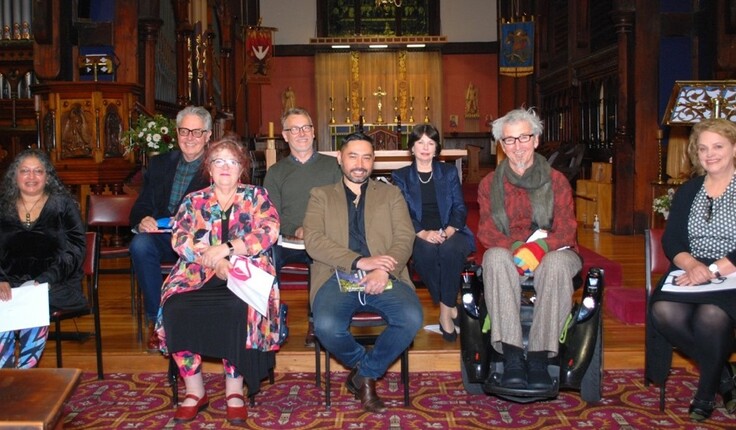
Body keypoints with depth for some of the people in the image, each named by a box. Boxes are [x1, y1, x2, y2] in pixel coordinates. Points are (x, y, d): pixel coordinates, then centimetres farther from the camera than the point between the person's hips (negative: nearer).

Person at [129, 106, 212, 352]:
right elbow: (142, 204, 17)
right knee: (140, 245, -29)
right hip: (162, 236, 4)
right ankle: (156, 320, -18)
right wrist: (143, 219, -8)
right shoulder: (160, 163, 19)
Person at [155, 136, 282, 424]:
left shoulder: (256, 196, 13)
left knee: (236, 309, -34)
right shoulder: (194, 201, 18)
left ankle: (235, 391, -19)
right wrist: (214, 262, -13)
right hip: (198, 275, 2)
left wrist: (224, 249, -13)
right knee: (176, 310, -28)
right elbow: (179, 239, 3)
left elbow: (268, 231, -4)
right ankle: (194, 392, -13)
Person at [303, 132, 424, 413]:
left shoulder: (390, 194, 20)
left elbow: (404, 238, 6)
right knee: (326, 327, -32)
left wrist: (382, 270, -15)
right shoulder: (320, 195, 17)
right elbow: (313, 240, 1)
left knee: (412, 318, -29)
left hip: (383, 277, 1)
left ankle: (365, 374, -1)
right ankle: (364, 365, 4)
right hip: (338, 276, -1)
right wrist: (359, 261, -13)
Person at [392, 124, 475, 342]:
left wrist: (449, 230, -12)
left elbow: (460, 207, 10)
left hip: (450, 233, 1)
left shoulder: (449, 172, 19)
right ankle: (450, 306, -23)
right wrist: (423, 233, -17)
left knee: (450, 249, -35)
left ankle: (445, 312, -24)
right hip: (418, 236, -1)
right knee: (426, 250, -36)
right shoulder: (400, 176, 15)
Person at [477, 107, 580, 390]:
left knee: (558, 263, -37)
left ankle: (539, 357, -36)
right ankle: (512, 357, -41)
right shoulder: (489, 184, 13)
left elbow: (567, 230, -2)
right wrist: (516, 248, -21)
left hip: (551, 253, 0)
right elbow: (486, 231, 0)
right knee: (495, 257, -35)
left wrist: (539, 247, -25)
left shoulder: (557, 181, 10)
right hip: (508, 253, 1)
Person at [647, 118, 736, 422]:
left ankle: (707, 393, -5)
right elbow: (671, 240, 7)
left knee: (710, 317, -34)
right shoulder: (688, 191, 17)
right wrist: (691, 264, -13)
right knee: (663, 311, -27)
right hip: (693, 274, 4)